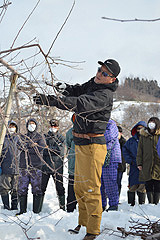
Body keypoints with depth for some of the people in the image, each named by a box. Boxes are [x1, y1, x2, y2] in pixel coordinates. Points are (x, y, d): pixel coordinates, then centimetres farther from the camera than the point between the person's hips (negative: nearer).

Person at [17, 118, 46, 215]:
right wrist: (31, 145, -11)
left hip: (36, 166, -3)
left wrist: (26, 148, -7)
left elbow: (40, 148, -8)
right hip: (24, 166, 3)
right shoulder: (23, 137, 19)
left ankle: (36, 211, -1)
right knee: (22, 189, 1)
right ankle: (22, 210, 10)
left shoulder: (40, 137, 9)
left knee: (37, 190, -5)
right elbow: (21, 146, -1)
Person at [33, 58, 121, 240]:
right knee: (79, 188, 17)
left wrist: (54, 101, -43)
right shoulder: (93, 84, 9)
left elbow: (82, 103, -34)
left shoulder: (104, 95, -20)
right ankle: (83, 224, 30)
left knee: (91, 189, -4)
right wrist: (67, 88, -2)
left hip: (93, 146, -10)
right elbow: (80, 90, 24)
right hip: (81, 144, 10)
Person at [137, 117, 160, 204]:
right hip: (147, 165, 2)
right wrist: (139, 163, 5)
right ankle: (150, 202, 6)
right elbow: (140, 151, 12)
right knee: (148, 185, 2)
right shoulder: (144, 136, 11)